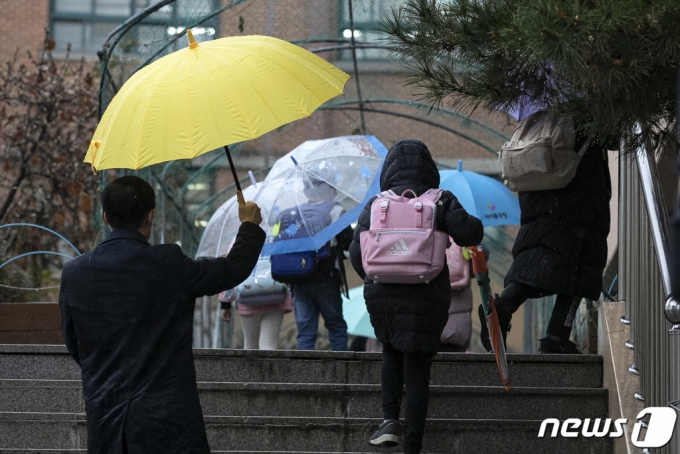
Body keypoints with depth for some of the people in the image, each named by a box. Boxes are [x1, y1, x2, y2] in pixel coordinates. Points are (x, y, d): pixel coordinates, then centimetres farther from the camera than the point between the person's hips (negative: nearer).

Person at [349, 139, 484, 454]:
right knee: (417, 371, 4)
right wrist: (473, 223, 9)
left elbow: (356, 253, 2)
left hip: (380, 295, 2)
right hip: (425, 298, -2)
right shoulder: (439, 201, -2)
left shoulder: (376, 204, 3)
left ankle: (390, 419, 9)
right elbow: (469, 233, -15)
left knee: (392, 352, 27)